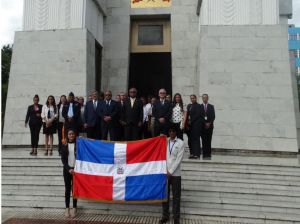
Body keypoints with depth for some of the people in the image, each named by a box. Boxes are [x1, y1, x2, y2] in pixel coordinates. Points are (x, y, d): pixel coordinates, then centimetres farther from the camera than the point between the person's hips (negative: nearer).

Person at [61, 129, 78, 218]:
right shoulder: (64, 146, 5)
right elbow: (63, 159, 0)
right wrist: (69, 169, -12)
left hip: (75, 169, -1)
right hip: (67, 169, 1)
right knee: (67, 189, 4)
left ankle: (74, 208, 10)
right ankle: (67, 208, 11)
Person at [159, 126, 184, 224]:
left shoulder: (181, 143, -1)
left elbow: (179, 159, -7)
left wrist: (170, 171, -11)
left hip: (175, 174, -2)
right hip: (164, 172, 2)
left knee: (176, 196, 4)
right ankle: (165, 215, 21)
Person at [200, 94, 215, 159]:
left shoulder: (211, 106, 10)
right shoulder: (199, 106, 7)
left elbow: (213, 116, 4)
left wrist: (209, 123, -8)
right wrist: (204, 123, -6)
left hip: (209, 125, 0)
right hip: (202, 126, 0)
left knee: (209, 140, -3)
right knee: (204, 140, -2)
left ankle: (208, 154, 1)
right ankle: (204, 154, 1)